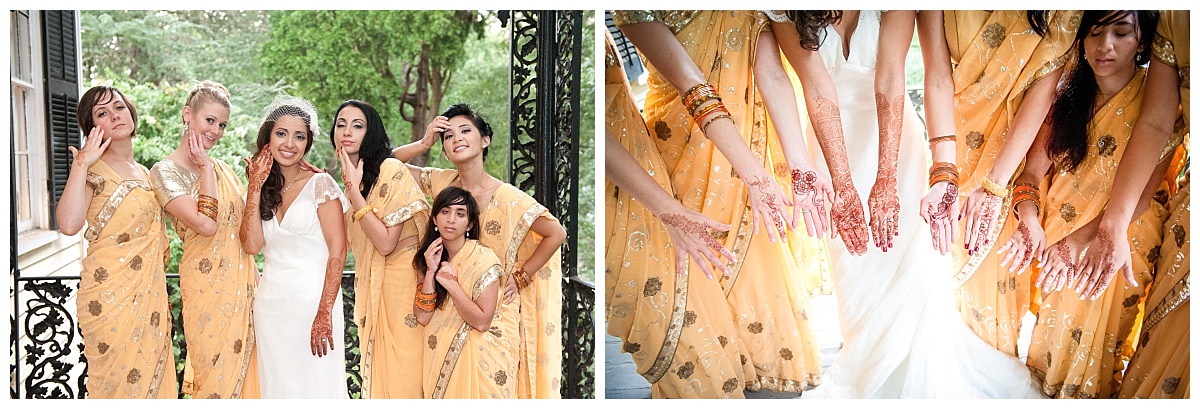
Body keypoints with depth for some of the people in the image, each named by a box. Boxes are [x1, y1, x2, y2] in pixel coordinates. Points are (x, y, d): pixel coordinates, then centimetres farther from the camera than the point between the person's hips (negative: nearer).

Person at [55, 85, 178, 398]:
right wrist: (81, 164, -20)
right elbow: (69, 224, -27)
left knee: (152, 377, 9)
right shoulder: (93, 170, -7)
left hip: (150, 295, 7)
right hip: (111, 294, -6)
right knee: (118, 382, -1)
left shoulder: (145, 173, 14)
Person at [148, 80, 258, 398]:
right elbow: (205, 224, -20)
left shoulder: (223, 169, 12)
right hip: (208, 285, -6)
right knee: (216, 375, 0)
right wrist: (205, 168, -12)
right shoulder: (165, 171, -7)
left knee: (243, 371, 10)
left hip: (243, 285, 6)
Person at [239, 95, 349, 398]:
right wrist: (255, 189, -3)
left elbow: (338, 250, -11)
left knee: (317, 384, -2)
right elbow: (252, 245, -2)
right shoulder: (263, 188, 11)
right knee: (278, 386, 10)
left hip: (313, 298, -5)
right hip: (270, 303, 5)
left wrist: (324, 313, -18)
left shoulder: (320, 184, -4)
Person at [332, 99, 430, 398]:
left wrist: (354, 190, -19)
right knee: (380, 376, 12)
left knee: (404, 376, -3)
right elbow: (351, 244, 10)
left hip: (404, 281, -8)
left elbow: (386, 243, -19)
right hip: (373, 288, 8)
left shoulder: (391, 170, -13)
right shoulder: (351, 178, 12)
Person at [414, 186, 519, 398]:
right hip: (442, 356, 4)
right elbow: (422, 317, -9)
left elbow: (482, 322, -21)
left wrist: (451, 284, -26)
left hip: (481, 356, -4)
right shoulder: (427, 257, -1)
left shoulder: (482, 258, -18)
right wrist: (430, 272, -19)